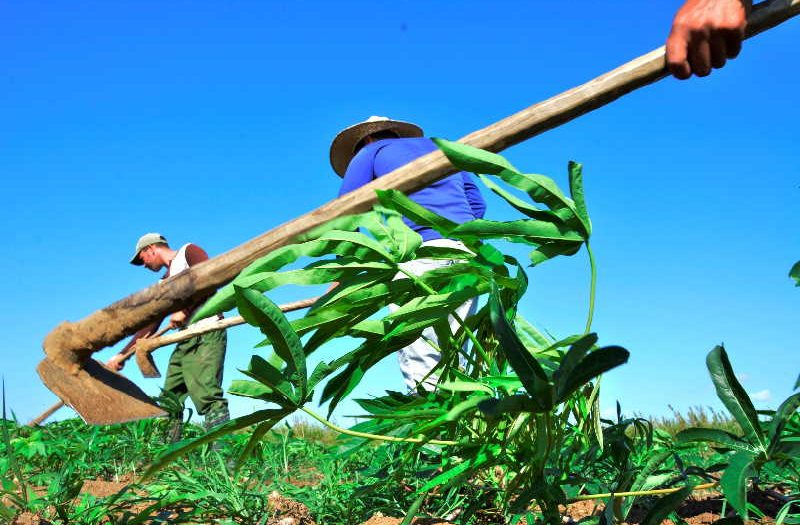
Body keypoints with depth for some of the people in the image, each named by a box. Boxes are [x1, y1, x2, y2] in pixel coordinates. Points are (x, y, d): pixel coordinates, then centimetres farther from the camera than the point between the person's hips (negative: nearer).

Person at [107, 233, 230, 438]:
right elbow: (150, 325, 24)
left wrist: (184, 310, -12)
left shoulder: (188, 252, 7)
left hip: (207, 335, -9)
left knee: (208, 395, -20)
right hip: (185, 341, 9)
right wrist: (122, 355, 19)